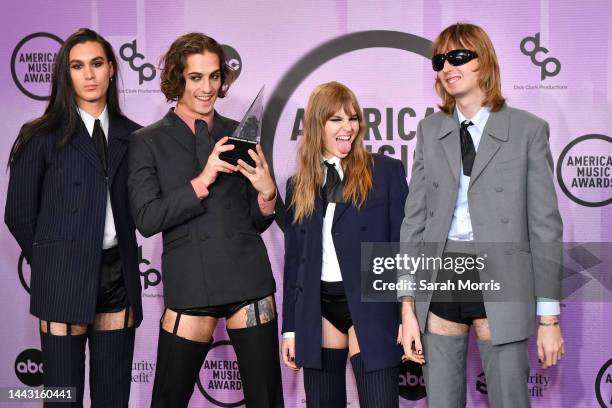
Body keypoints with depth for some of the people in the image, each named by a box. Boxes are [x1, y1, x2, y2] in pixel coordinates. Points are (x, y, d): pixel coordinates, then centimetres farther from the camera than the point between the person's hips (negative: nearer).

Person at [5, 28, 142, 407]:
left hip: (119, 277, 3)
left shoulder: (131, 135, 8)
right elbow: (19, 213, 2)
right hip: (65, 279, -3)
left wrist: (121, 259, 7)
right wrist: (50, 263, 6)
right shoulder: (42, 136, -2)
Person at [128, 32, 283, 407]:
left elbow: (258, 222, 12)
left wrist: (267, 192, -10)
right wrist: (203, 180, -15)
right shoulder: (149, 142, 4)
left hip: (250, 281, 2)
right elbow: (146, 219, -7)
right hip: (190, 288, -1)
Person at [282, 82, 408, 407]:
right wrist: (290, 327, 10)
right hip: (318, 307, 4)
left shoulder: (386, 171, 1)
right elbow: (293, 258, 13)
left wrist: (408, 315, -6)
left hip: (371, 304, -3)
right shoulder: (298, 185, 11)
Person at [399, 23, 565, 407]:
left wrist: (549, 317, -4)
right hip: (440, 279, 3)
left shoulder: (528, 129, -2)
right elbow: (415, 218, 7)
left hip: (499, 285, -3)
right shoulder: (430, 130, 9)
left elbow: (545, 224, -2)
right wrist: (408, 307, 2)